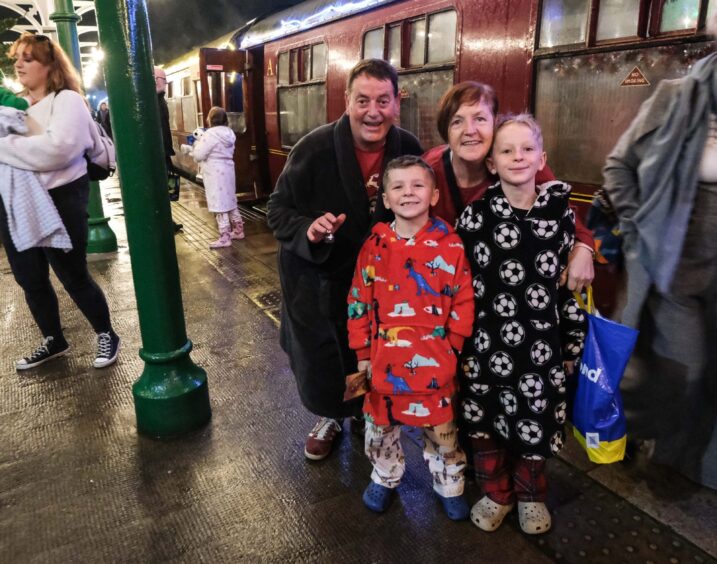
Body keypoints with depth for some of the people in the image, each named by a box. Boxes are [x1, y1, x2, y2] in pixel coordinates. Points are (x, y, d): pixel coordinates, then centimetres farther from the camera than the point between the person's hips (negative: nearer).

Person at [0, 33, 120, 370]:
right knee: (29, 279, 14)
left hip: (60, 200, -7)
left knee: (74, 276, 2)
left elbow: (58, 148, -25)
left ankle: (106, 336, 22)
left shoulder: (66, 100, -7)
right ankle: (53, 341, 32)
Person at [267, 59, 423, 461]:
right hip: (317, 280, -2)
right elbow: (279, 209, -14)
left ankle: (366, 411, 48)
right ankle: (329, 417, 41)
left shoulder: (410, 149, -12)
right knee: (320, 359, 11)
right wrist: (307, 230, -34)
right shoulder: (314, 148, -22)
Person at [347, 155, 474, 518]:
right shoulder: (374, 246, -4)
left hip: (435, 360, -2)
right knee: (380, 424, 19)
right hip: (385, 358, 2)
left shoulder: (450, 246, -9)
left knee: (442, 427, 15)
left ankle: (449, 485, 41)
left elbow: (463, 302, -4)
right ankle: (384, 477, 46)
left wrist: (452, 348, -4)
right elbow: (359, 301, 1)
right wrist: (363, 352, 1)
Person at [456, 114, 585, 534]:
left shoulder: (560, 213, -2)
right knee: (486, 421, 10)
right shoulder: (476, 216, -7)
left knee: (536, 422, 12)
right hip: (488, 341, -1)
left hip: (541, 342, 1)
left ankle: (531, 495, 40)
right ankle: (497, 493, 37)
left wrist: (573, 343, 6)